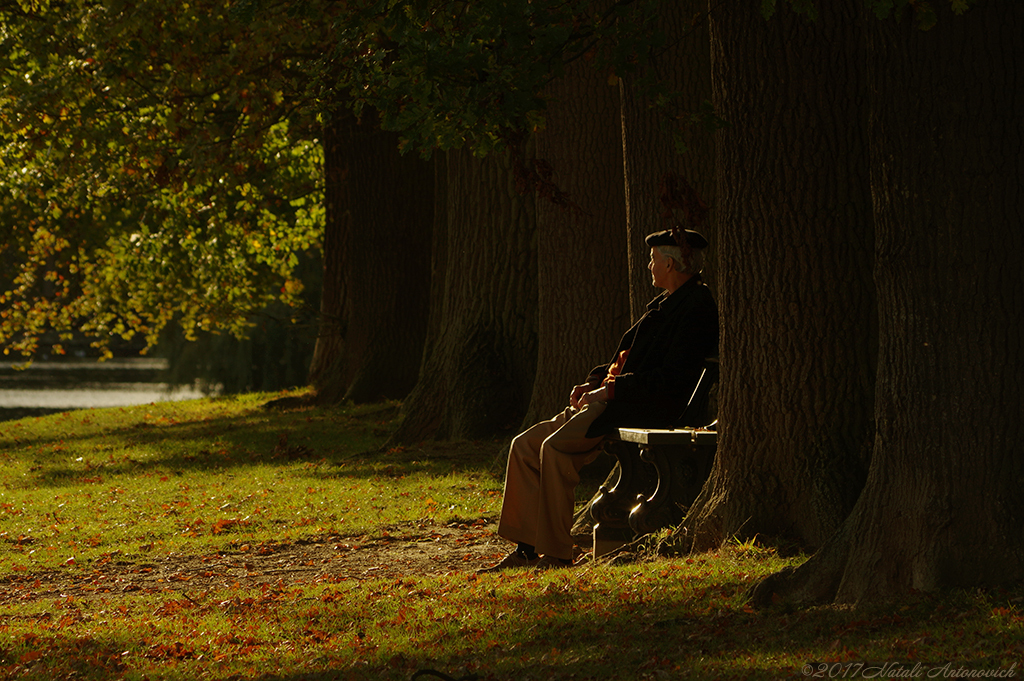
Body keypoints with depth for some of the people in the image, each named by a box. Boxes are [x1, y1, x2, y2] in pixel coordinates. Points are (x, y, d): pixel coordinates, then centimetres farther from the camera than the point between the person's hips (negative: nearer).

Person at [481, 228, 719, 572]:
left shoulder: (698, 307, -10)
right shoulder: (664, 303, 22)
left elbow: (673, 378, -19)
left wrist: (612, 390, -17)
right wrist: (596, 381, 9)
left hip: (647, 408, -10)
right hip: (613, 399, 10)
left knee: (556, 447, -28)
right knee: (525, 445, -2)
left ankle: (556, 554, -22)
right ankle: (526, 548, -6)